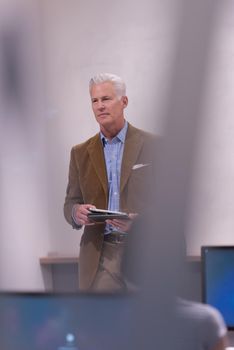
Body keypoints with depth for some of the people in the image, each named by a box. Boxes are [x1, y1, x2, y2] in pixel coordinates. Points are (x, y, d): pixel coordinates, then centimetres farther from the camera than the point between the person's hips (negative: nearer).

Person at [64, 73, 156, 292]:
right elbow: (70, 203, 13)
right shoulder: (80, 153, 13)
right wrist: (77, 213, -11)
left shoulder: (151, 145, 3)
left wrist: (137, 221, -17)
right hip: (99, 255, 2)